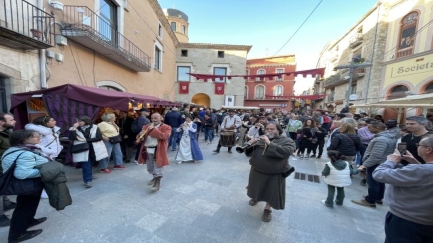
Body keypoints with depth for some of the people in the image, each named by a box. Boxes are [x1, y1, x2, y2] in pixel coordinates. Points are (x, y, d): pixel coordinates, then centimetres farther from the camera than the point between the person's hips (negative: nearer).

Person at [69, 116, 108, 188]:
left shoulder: (94, 127, -4)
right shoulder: (74, 129, 3)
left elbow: (99, 137, -14)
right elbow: (71, 138, -13)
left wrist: (85, 140, -16)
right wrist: (74, 128, -16)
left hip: (94, 150, 1)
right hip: (82, 151, -1)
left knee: (91, 164, 17)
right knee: (86, 165, -6)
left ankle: (89, 175, 41)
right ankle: (88, 180, 4)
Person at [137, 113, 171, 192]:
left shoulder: (166, 127, -5)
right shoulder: (146, 127, 12)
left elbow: (164, 136, -22)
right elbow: (139, 137, 13)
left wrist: (153, 130, -19)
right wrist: (141, 136, -12)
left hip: (158, 151, -6)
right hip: (147, 150, 6)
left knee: (157, 168, 0)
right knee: (150, 168, 21)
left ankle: (157, 183, 15)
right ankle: (155, 177, 45)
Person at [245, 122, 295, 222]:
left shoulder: (287, 141, -8)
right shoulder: (260, 139, -1)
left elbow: (287, 152, -29)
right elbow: (249, 153, -1)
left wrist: (269, 144, -32)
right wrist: (249, 146, -23)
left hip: (275, 175, -3)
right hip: (256, 171, 4)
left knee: (272, 193, 10)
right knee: (256, 188, 24)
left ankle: (267, 210, 37)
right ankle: (255, 197, 55)